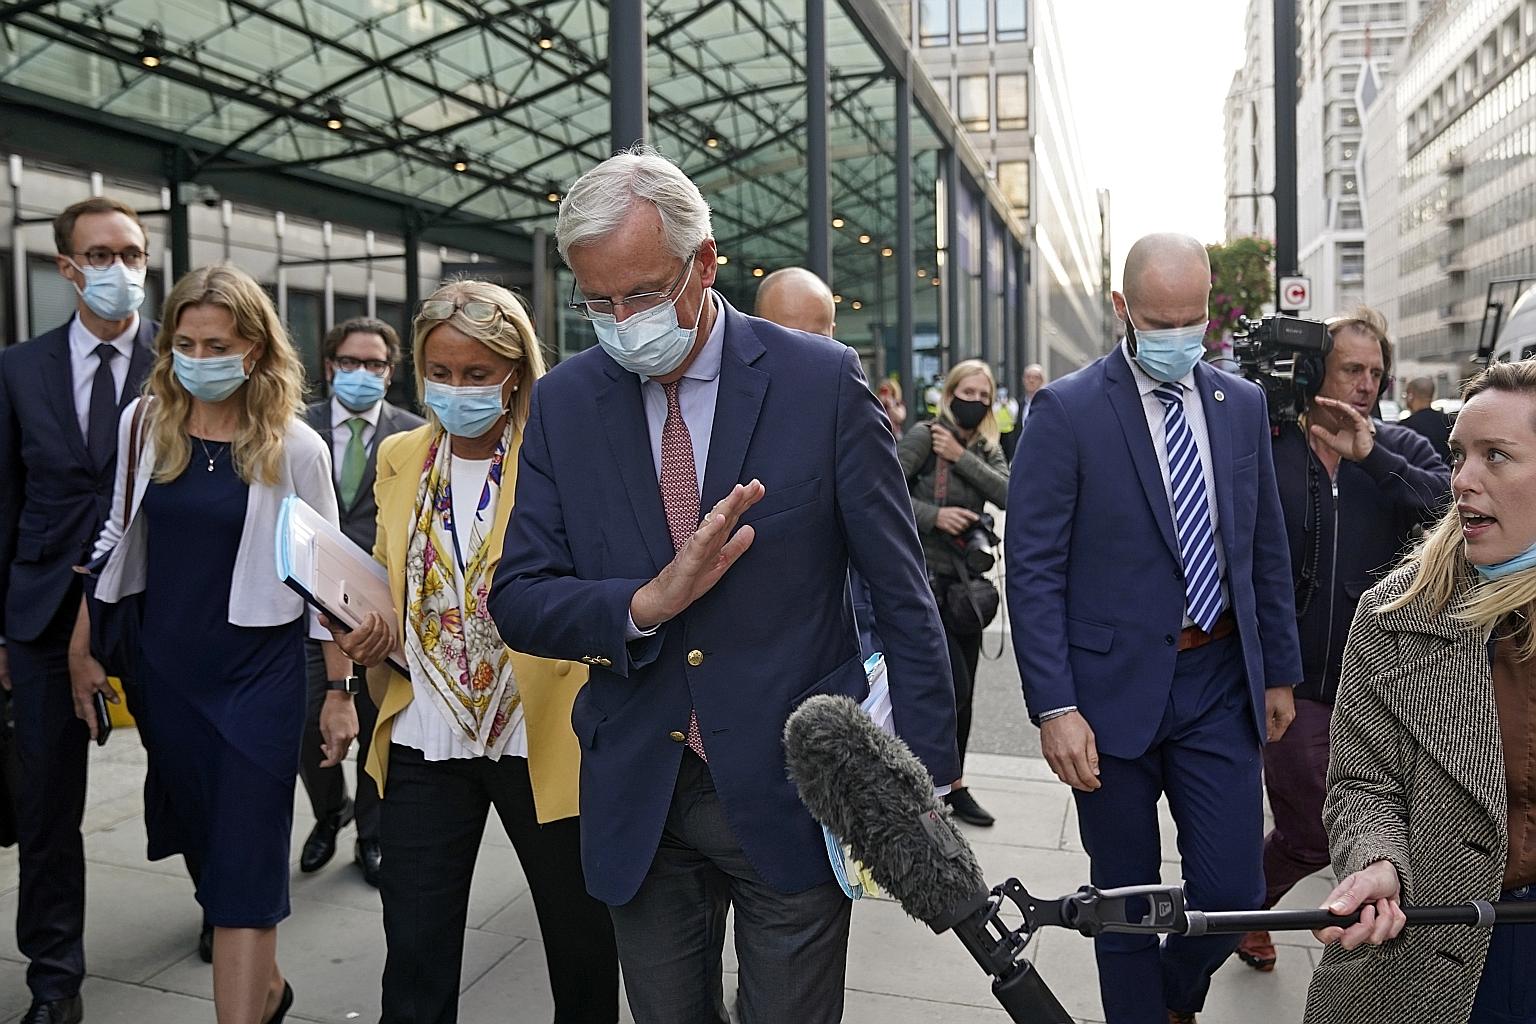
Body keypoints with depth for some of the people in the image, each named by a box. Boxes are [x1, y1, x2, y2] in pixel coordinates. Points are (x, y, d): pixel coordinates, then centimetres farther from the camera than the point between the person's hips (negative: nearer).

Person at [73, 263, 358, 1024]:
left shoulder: (295, 447, -10)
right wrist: (81, 648, 11)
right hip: (166, 669, 4)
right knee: (207, 845, 15)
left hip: (261, 672, -4)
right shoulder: (143, 424, 0)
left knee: (245, 866, -2)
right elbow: (118, 539, 10)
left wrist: (339, 690, -6)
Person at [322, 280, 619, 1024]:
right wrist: (365, 631, -2)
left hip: (543, 738, -3)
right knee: (415, 959, 10)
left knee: (582, 943, 14)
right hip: (424, 741, 4)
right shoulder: (399, 458, 7)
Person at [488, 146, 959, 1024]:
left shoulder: (823, 381, -8)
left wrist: (928, 777, -6)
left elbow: (901, 591, -5)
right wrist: (647, 603, -21)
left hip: (794, 791, -2)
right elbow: (518, 599, -2)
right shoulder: (565, 402, 0)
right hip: (638, 803, 3)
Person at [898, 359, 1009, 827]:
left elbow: (1009, 494, -8)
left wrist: (961, 457, -13)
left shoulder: (987, 449, 11)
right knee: (953, 685, -10)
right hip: (926, 577, -6)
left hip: (966, 580, 7)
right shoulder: (924, 436, -7)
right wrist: (933, 515, -21)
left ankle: (951, 786, 26)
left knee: (962, 691, 11)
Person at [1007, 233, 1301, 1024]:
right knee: (1125, 899, 11)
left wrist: (1280, 669, 13)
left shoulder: (1243, 404, 6)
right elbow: (1032, 568, -12)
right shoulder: (1066, 410, -9)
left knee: (1233, 892, 7)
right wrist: (1054, 706, -17)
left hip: (1220, 682, 4)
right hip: (1116, 688, -4)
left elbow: (1266, 548, 13)